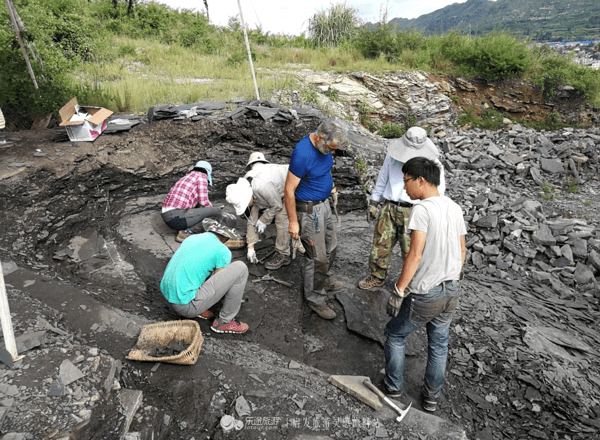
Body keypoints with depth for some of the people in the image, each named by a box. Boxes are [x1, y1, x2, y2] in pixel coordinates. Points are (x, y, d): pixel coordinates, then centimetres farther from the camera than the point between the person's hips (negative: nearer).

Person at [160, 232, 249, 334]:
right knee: (240, 268, -8)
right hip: (187, 304, -8)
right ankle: (224, 321, 3)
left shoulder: (191, 239, 13)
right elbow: (219, 284, 0)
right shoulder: (223, 251, -9)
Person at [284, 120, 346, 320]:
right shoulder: (302, 154, -29)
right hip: (309, 210, -9)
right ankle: (315, 299, 19)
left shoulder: (323, 144, -4)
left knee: (330, 246, 23)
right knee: (316, 256, 1)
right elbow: (289, 190, -24)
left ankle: (324, 280, 46)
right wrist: (293, 222, -20)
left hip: (323, 204, 9)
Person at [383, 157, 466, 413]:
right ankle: (431, 397, 36)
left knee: (395, 335, 16)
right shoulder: (454, 208, 5)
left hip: (424, 295, -7)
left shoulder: (422, 209, -18)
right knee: (439, 345, 21)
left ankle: (393, 387, 30)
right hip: (451, 291, 7)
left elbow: (415, 255, -23)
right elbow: (461, 251, 11)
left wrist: (398, 291, -17)